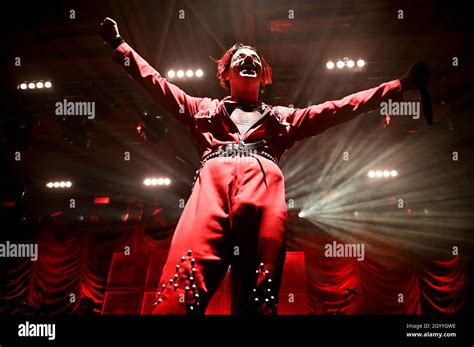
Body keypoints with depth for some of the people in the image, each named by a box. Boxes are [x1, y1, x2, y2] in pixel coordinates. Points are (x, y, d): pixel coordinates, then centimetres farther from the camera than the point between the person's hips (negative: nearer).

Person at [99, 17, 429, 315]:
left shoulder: (284, 117, 36)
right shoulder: (204, 108, 37)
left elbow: (340, 108, 33)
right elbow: (157, 84, 35)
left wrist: (400, 86, 31)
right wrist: (119, 44, 33)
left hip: (264, 184, 1)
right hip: (212, 181, 0)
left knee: (257, 295, -19)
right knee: (180, 292, -25)